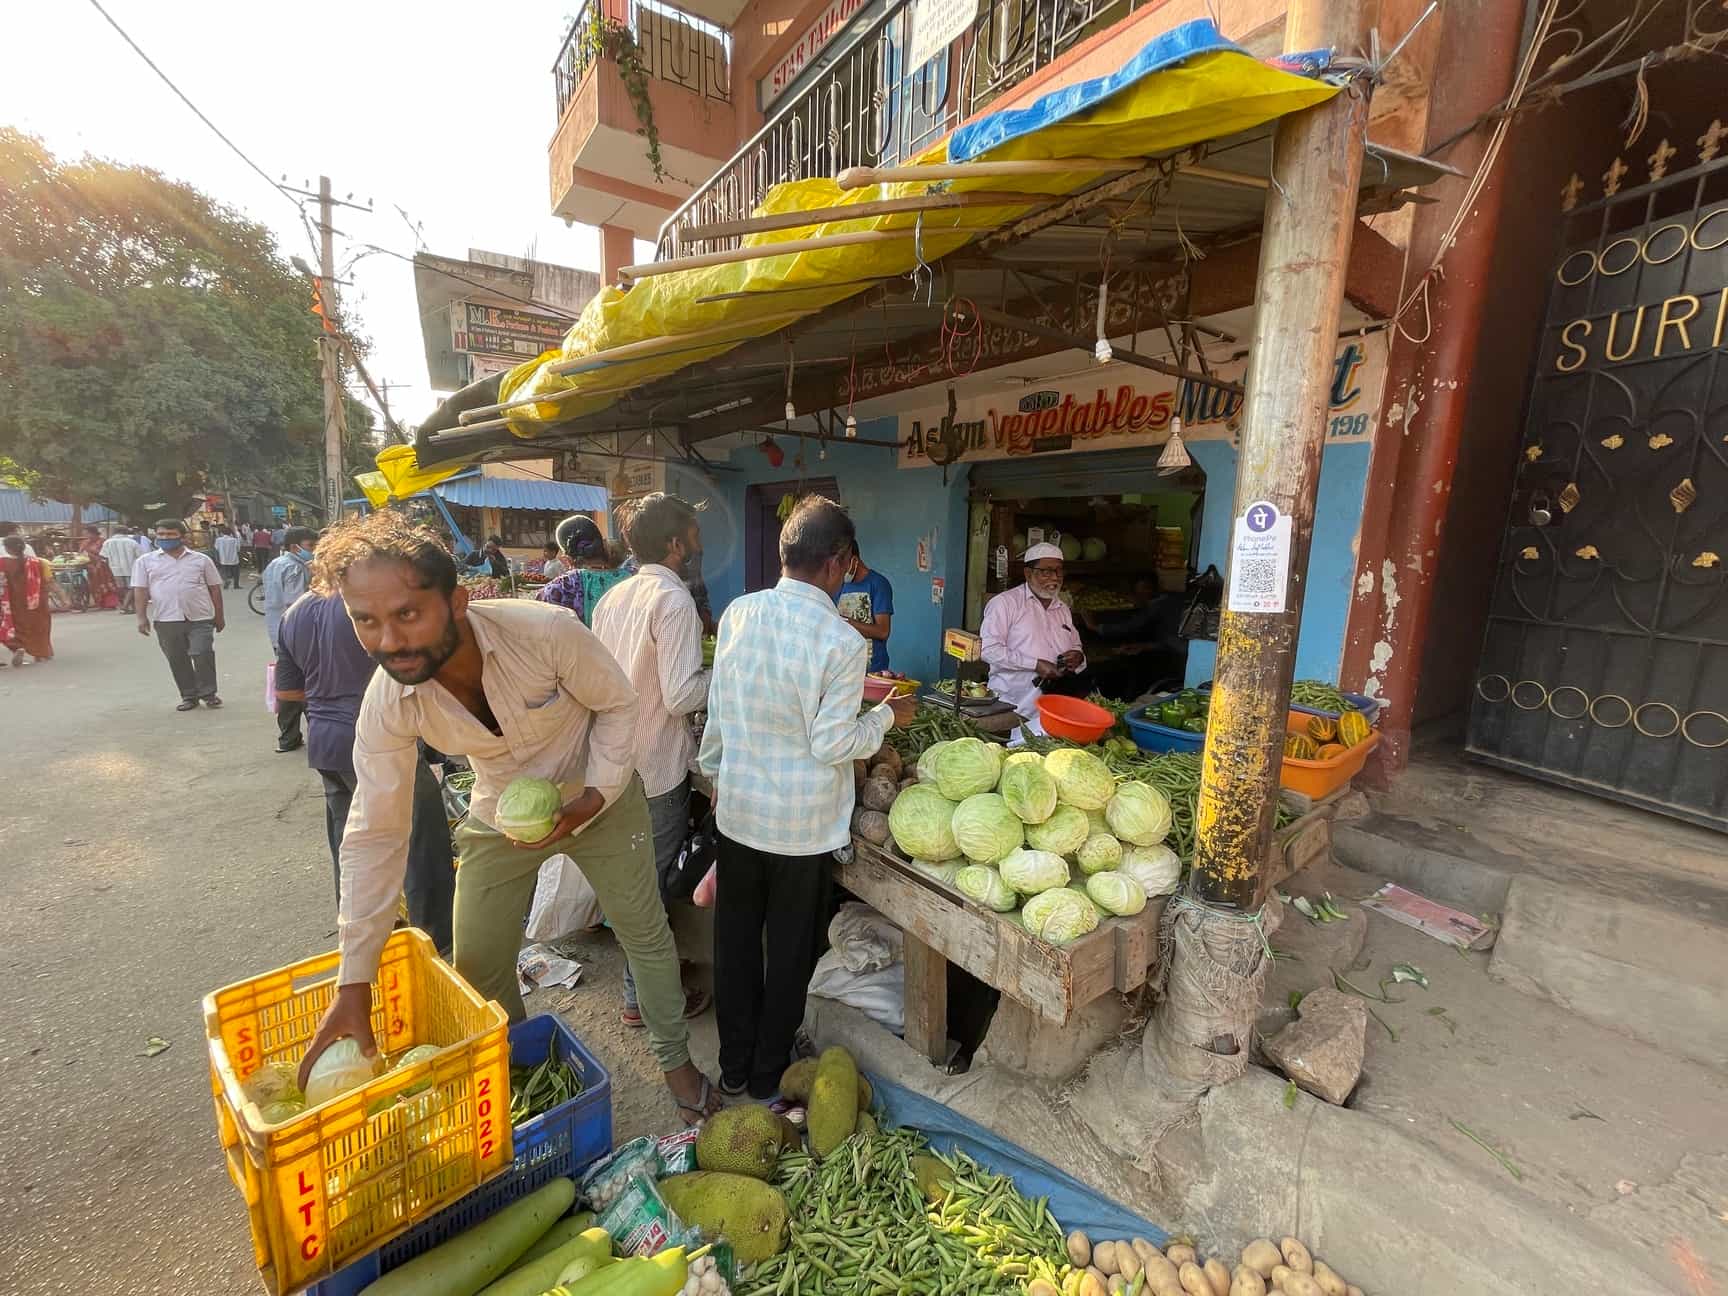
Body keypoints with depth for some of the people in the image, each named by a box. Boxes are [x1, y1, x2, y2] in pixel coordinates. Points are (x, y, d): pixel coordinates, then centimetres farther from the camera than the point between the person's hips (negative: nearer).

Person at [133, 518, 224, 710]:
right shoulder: (146, 561, 8)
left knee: (203, 655, -6)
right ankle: (189, 696, 17)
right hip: (166, 620, 2)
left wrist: (219, 616, 7)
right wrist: (142, 617, -3)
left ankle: (208, 693, 9)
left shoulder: (201, 559, 7)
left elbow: (215, 589, 9)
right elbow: (140, 591, 6)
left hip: (200, 618, -2)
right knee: (177, 660, 7)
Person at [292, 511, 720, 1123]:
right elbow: (375, 834, -14)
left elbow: (615, 703, -16)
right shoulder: (387, 702, -23)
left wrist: (593, 798, -23)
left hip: (600, 794, -2)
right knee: (477, 966, 10)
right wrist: (353, 983, -13)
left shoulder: (547, 631, -35)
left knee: (646, 932, 8)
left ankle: (676, 1059, 34)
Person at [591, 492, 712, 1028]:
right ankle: (644, 996, 23)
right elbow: (682, 695, -24)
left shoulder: (612, 598, 6)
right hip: (659, 768, -8)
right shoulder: (675, 601, -19)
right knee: (652, 882, 7)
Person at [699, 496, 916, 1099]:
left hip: (738, 809, 5)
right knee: (790, 952, 17)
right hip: (804, 823, -4)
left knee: (736, 941, 21)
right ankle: (768, 1074, 37)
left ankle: (734, 1065, 40)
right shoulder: (841, 642, -21)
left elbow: (718, 710, 3)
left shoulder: (738, 613, -6)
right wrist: (888, 715, -1)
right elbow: (832, 745, -18)